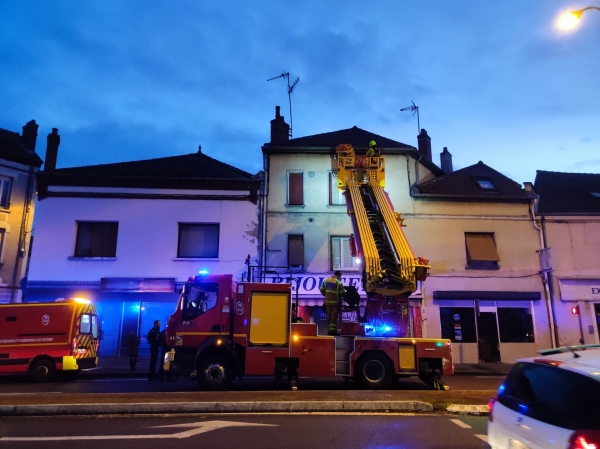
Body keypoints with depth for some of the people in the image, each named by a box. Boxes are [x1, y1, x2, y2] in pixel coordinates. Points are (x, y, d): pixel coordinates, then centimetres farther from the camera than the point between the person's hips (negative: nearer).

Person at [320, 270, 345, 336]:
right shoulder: (338, 282, -13)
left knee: (329, 316, 12)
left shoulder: (325, 280, 4)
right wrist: (339, 296, 12)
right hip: (336, 302, -5)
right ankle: (333, 330, -1)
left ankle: (329, 330, 16)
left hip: (327, 301, 5)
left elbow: (321, 290, 6)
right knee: (334, 316, 0)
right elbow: (342, 293, -10)